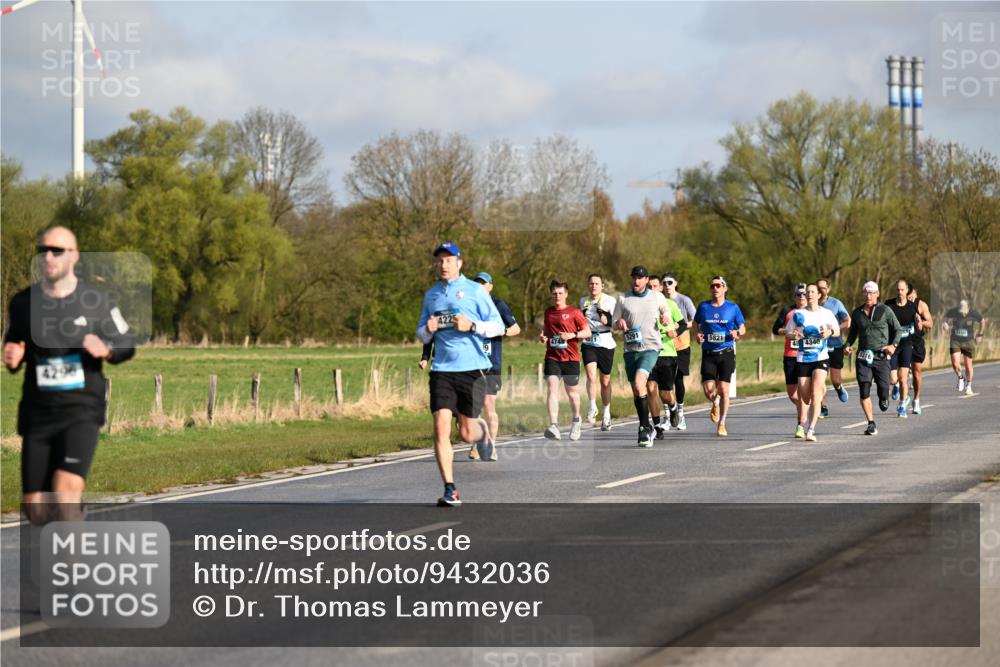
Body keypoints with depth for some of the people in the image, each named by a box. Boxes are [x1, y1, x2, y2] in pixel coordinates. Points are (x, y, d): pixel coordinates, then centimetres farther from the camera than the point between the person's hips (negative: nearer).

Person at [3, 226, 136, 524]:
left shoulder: (97, 301, -2)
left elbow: (127, 344, 7)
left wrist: (105, 350, -15)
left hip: (82, 410, -3)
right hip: (37, 412, 3)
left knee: (66, 489, -25)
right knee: (35, 507, 2)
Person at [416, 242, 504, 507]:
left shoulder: (475, 290, 2)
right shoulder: (431, 295, 15)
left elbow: (498, 326, 1)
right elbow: (421, 335, 22)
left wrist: (472, 325, -16)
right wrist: (427, 330, -1)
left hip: (472, 368, -3)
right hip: (441, 370, 3)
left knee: (467, 433, -1)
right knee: (441, 429, -10)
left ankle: (482, 430, 37)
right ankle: (450, 490, -6)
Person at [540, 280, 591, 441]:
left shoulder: (574, 312, 0)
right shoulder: (548, 312, 12)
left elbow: (587, 332, -1)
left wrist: (573, 335, -17)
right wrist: (542, 336, 6)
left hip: (571, 358, -2)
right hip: (552, 357, 2)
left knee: (572, 392, 9)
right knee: (551, 389, -15)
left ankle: (576, 420, 38)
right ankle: (554, 425, -24)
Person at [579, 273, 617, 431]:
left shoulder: (610, 301, -2)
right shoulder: (584, 301, 11)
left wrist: (608, 321, -25)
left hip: (606, 343, -2)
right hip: (588, 344, 2)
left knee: (605, 380, 7)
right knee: (591, 374, -21)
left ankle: (606, 413, 20)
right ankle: (592, 408, -12)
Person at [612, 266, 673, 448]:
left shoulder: (657, 298, 5)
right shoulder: (623, 299, 7)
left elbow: (666, 311, 22)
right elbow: (615, 322, 13)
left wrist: (666, 318, -1)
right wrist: (619, 322, -10)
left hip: (651, 347, -3)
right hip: (630, 349, 3)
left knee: (639, 383, -23)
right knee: (636, 391, 6)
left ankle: (645, 428, -17)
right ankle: (647, 429, 20)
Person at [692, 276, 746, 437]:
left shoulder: (732, 308, 2)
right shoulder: (703, 307, 6)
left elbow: (742, 328, 9)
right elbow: (696, 324, 20)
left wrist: (738, 334, -14)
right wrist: (698, 335, 0)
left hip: (726, 353, -1)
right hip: (708, 353, 1)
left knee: (723, 389, -6)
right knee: (708, 390, -8)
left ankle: (722, 424, 8)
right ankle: (715, 403, 29)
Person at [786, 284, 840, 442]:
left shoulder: (827, 313, 2)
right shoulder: (798, 314, 3)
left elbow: (837, 331, 9)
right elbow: (788, 333, 7)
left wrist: (830, 332, -14)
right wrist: (794, 335, -16)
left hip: (821, 358, -1)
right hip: (802, 359, 2)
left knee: (816, 393, -18)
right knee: (804, 396, 4)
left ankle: (811, 430, -22)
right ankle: (801, 423, 32)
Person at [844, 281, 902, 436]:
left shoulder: (885, 311, 1)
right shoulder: (857, 313, 10)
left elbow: (898, 329, 5)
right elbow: (853, 332, 22)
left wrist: (893, 345, -12)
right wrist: (848, 345, 3)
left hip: (881, 356, -2)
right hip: (863, 356, 2)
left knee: (883, 387, -10)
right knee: (864, 391, -9)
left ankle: (884, 399, 30)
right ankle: (871, 424, -2)